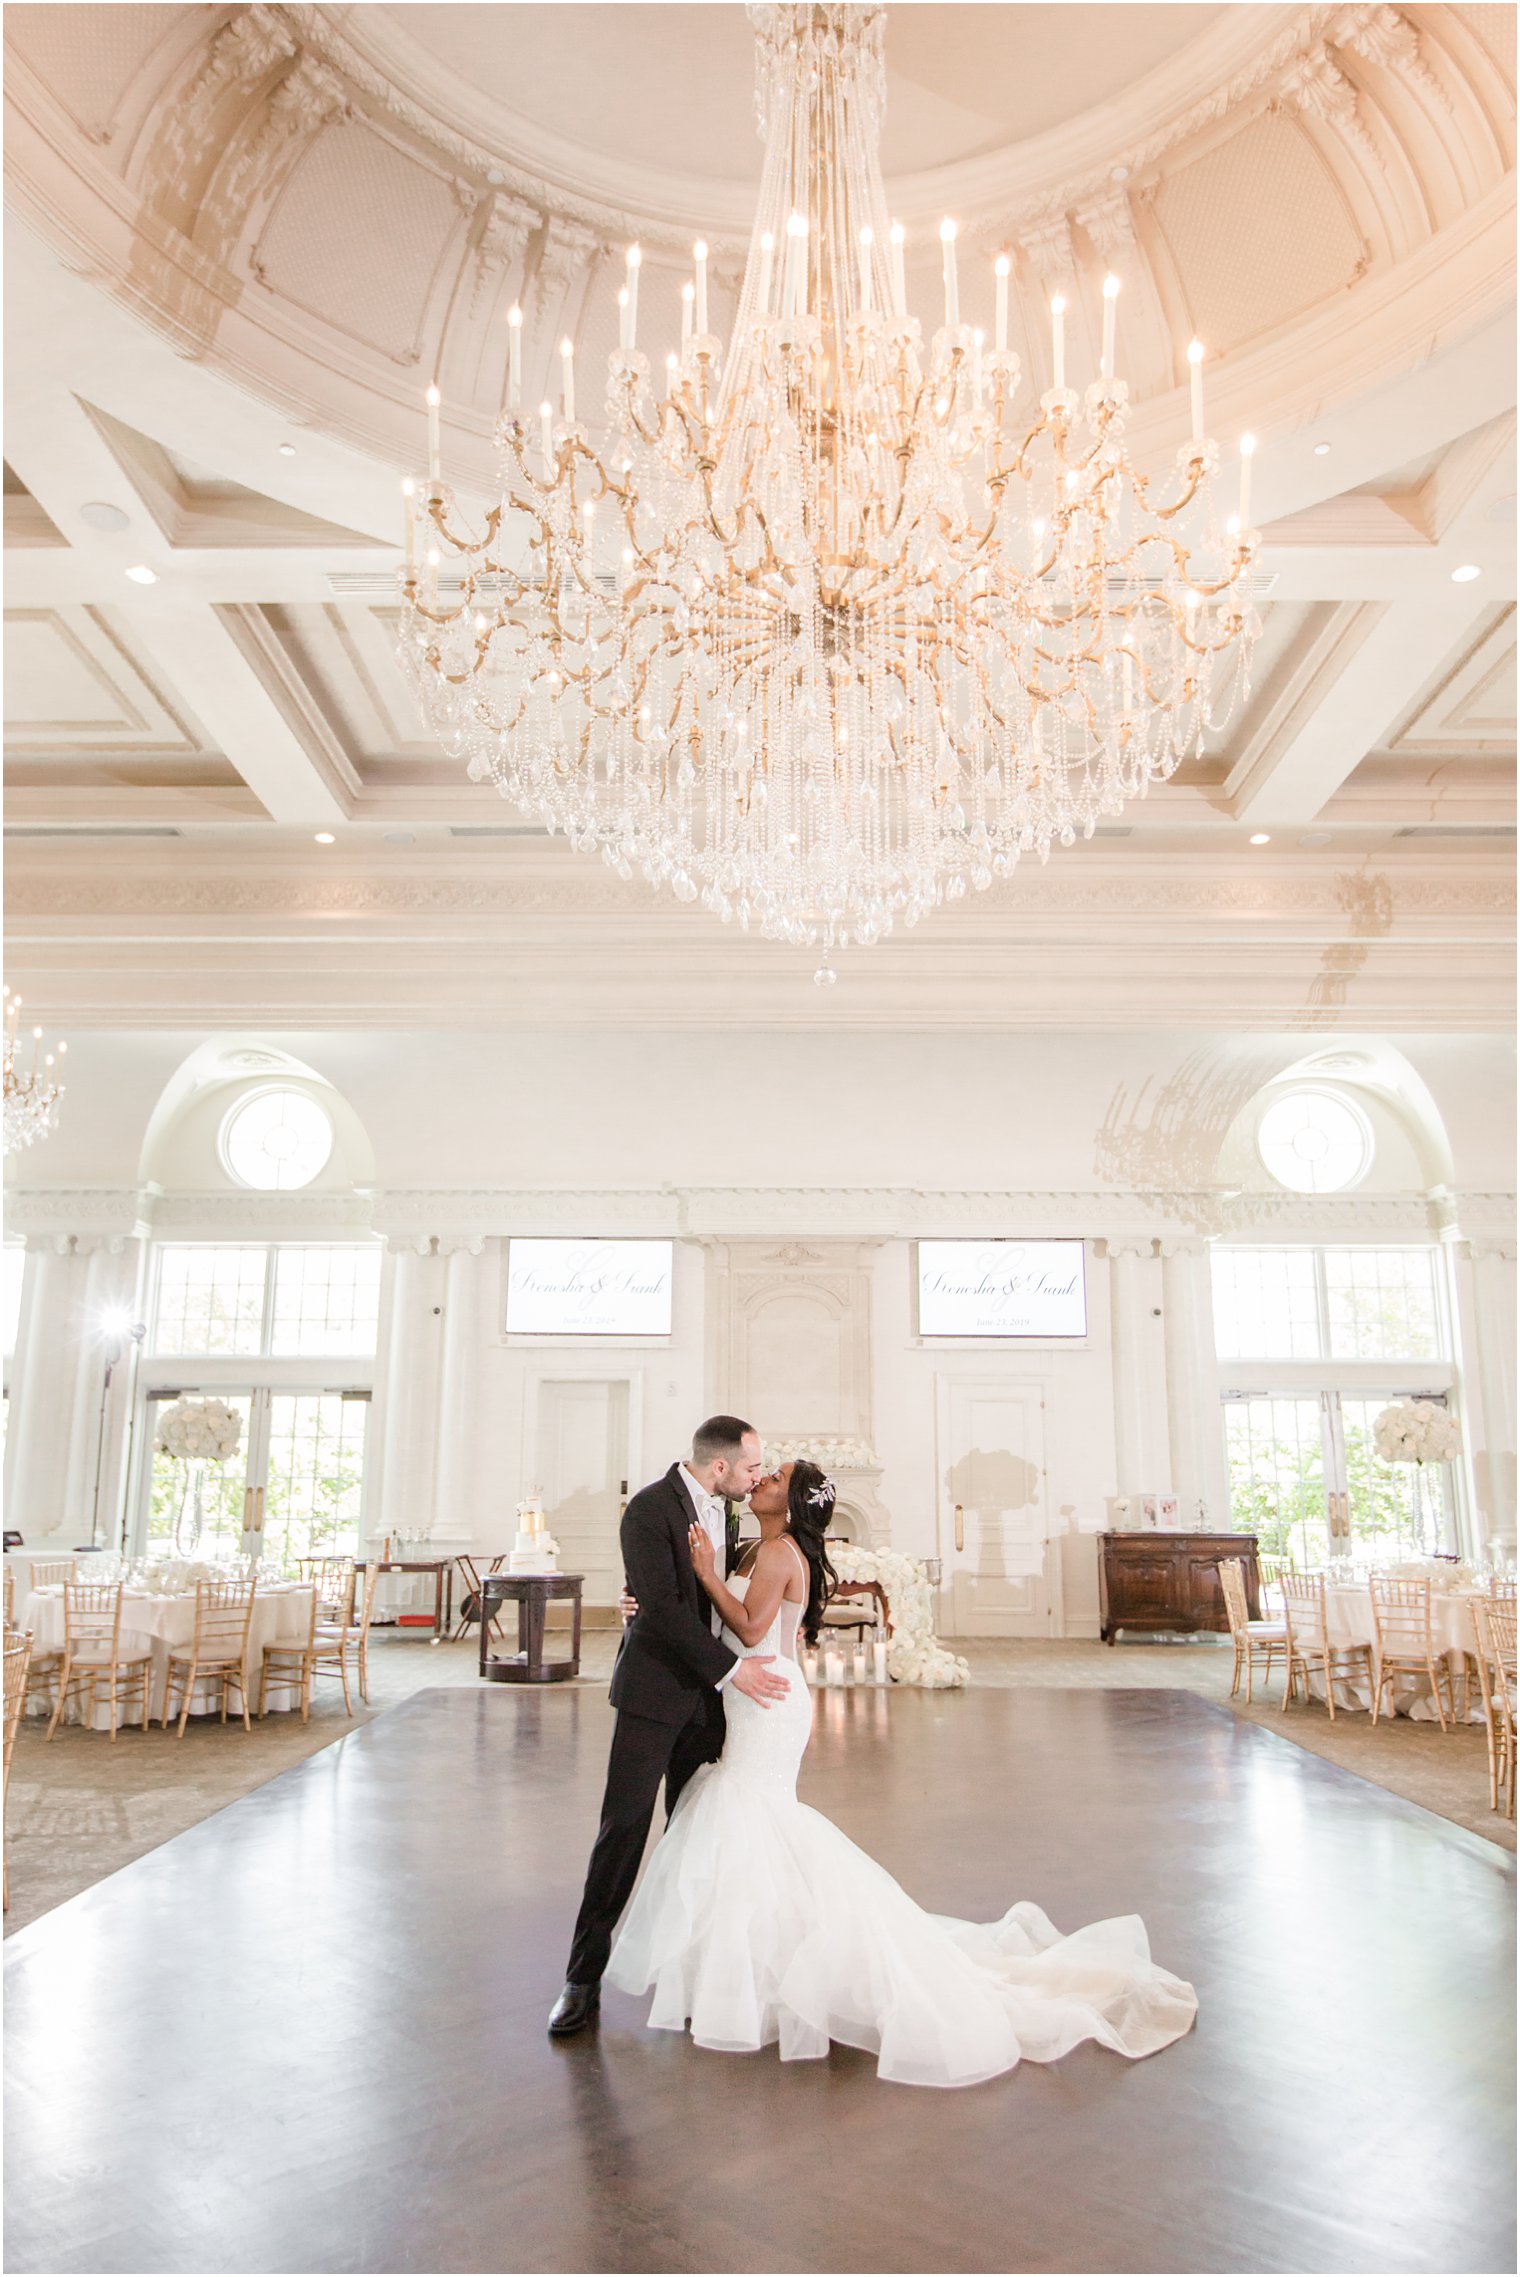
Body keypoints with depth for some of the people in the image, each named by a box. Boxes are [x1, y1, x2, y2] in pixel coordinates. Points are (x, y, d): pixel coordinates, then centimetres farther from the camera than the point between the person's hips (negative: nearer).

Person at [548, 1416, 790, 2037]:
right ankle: (584, 1978, 9)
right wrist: (730, 1667, -23)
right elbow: (660, 1606, -22)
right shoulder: (649, 1508, -16)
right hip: (654, 1689, -6)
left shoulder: (720, 1510, 7)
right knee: (623, 1828, -2)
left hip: (707, 1693, 7)